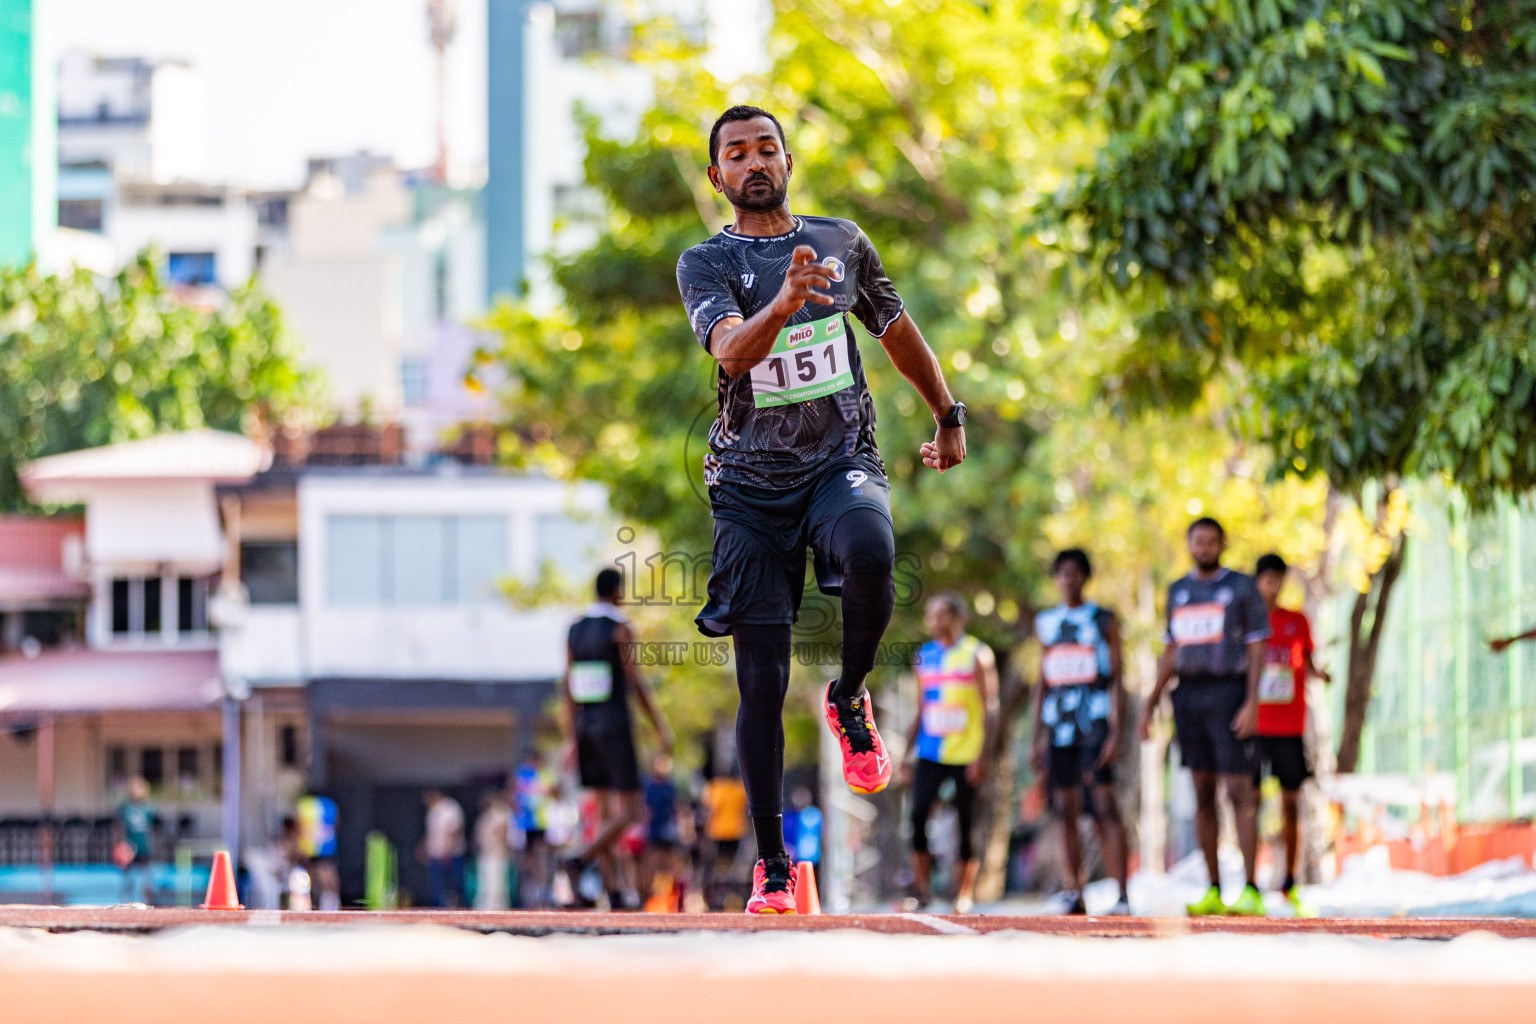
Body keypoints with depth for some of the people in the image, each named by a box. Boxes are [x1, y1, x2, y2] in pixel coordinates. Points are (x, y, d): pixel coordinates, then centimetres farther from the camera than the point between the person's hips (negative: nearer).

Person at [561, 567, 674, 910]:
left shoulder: (575, 630, 9)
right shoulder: (620, 627, -10)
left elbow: (568, 687, 9)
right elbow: (636, 683, -13)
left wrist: (573, 738, 13)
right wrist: (661, 728, -7)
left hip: (585, 727, 7)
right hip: (615, 725, -7)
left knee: (605, 813, 10)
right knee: (629, 814, -3)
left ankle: (615, 890, 4)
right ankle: (581, 862, -23)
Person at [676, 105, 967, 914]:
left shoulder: (842, 242, 10)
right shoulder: (706, 265, -1)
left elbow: (897, 330, 25)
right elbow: (731, 352, -20)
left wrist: (948, 416, 29)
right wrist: (782, 303, -39)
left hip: (844, 461, 1)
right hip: (752, 480, -1)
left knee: (871, 553, -35)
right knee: (761, 683, -3)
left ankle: (850, 699, -7)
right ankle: (772, 863, 9)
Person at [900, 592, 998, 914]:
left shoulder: (977, 655, -2)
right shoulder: (925, 656, 13)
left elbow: (990, 709, -5)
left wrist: (983, 755, -13)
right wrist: (907, 754, 13)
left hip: (966, 753, -4)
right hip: (930, 753, 4)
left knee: (965, 823, -1)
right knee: (918, 814, -13)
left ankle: (965, 895, 8)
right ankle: (921, 887, -6)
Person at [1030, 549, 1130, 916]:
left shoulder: (1104, 621, 3)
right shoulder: (1045, 623, 15)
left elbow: (1117, 679, -1)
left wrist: (1116, 732, -10)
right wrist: (1038, 737, 14)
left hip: (1095, 721, -4)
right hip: (1058, 725, 4)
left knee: (1104, 805, -12)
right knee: (1066, 811, 2)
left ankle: (1122, 894, -16)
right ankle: (1074, 894, 4)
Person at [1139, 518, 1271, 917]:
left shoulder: (1241, 588, -1)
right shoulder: (1178, 592, 15)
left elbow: (1257, 650, -5)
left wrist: (1252, 703, -16)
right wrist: (1151, 703, 12)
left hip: (1228, 694, -5)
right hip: (1188, 696, 5)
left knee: (1239, 792, -10)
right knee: (1203, 794, 5)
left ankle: (1251, 891, -13)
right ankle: (1213, 891, 8)